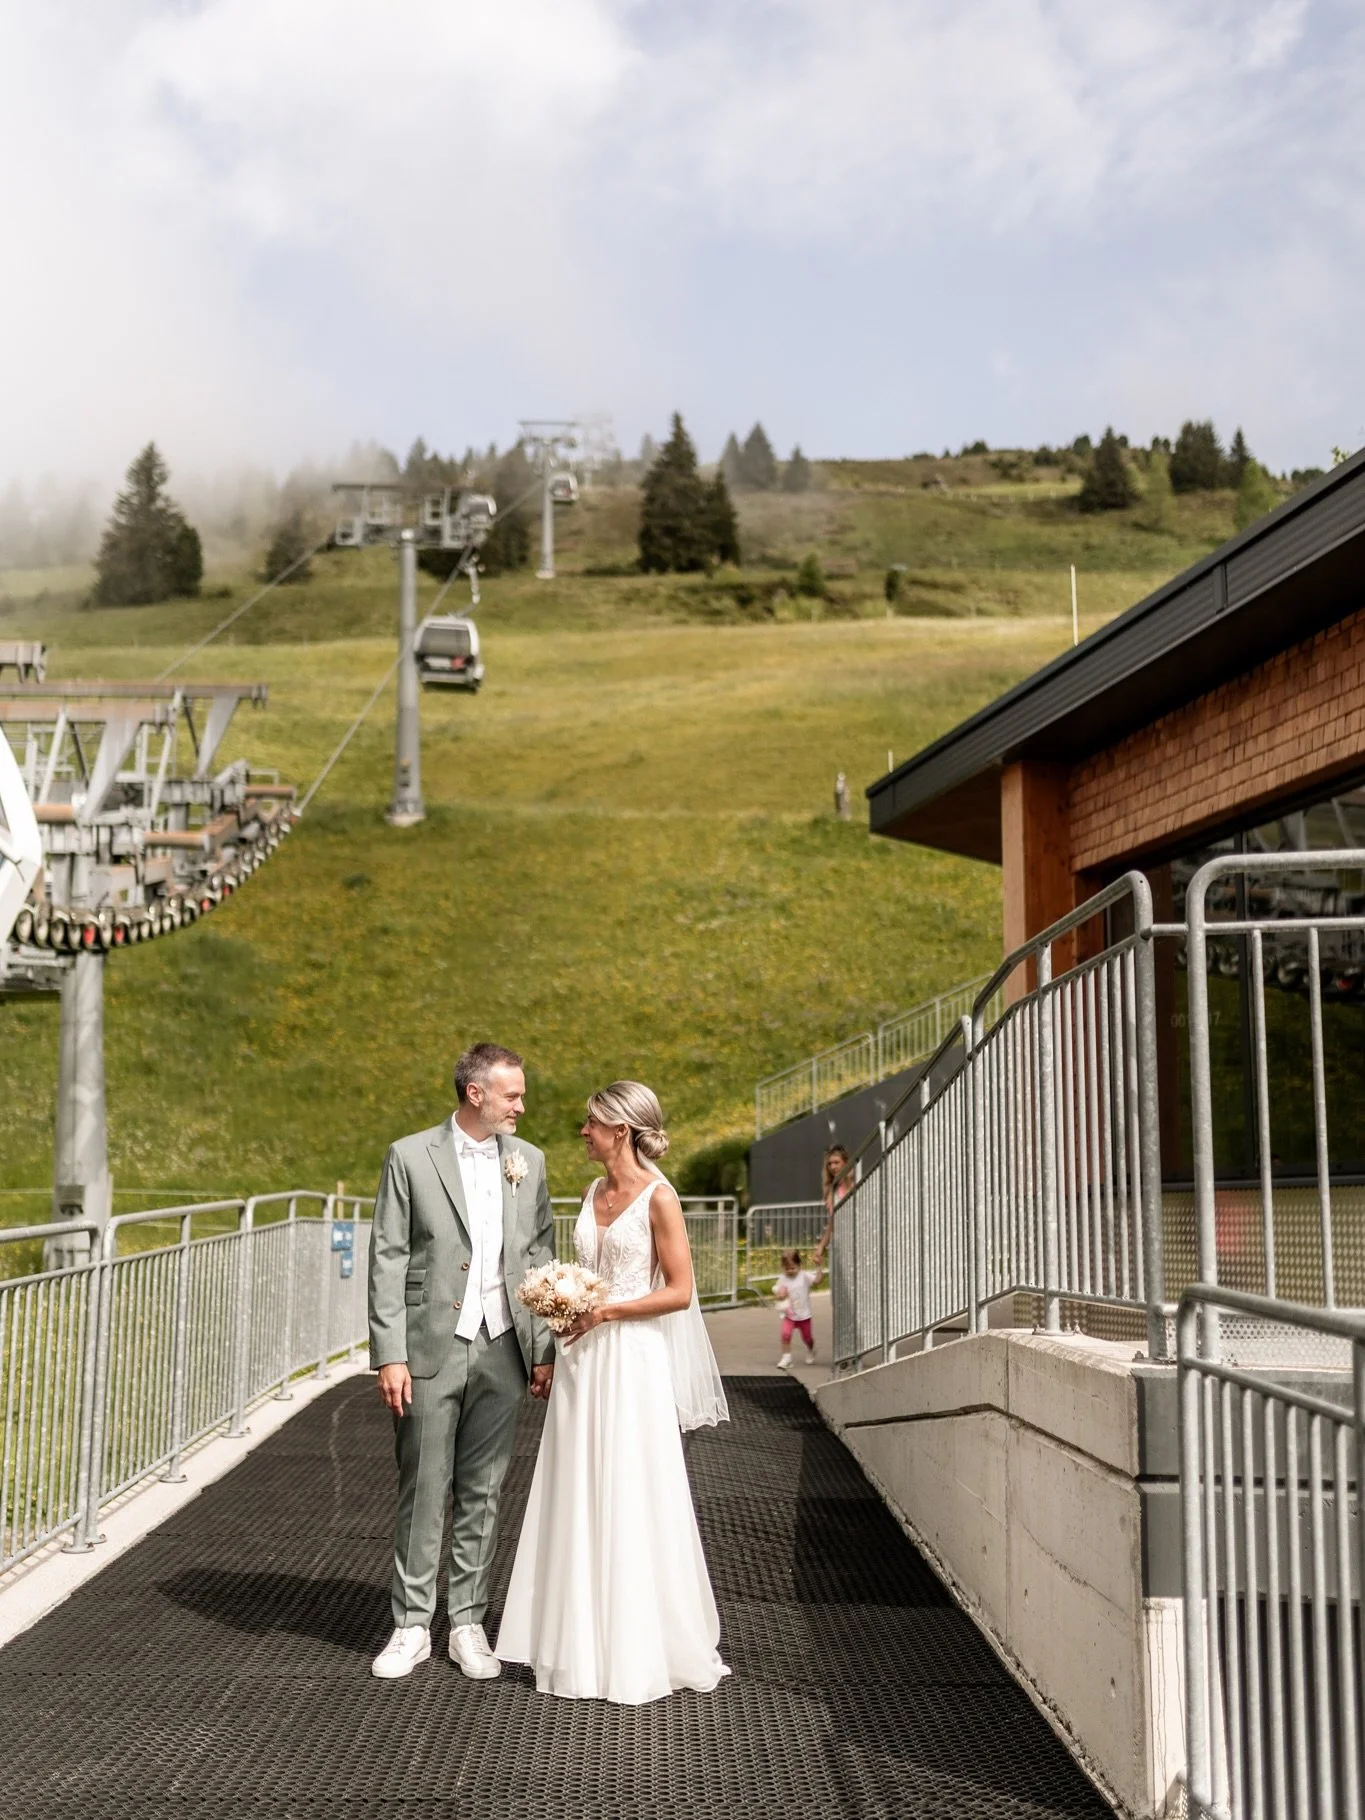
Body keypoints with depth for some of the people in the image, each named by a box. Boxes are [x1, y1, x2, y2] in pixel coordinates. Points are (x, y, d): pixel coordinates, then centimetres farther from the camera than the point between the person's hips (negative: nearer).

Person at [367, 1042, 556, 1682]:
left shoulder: (528, 1161, 8)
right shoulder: (411, 1156, -4)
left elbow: (541, 1256, 11)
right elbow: (387, 1260, -5)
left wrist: (544, 1348, 6)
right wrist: (390, 1355, -10)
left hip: (502, 1351, 3)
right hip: (431, 1350, -3)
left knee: (482, 1493, 9)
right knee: (422, 1492, 4)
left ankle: (468, 1624, 20)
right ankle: (411, 1625, 16)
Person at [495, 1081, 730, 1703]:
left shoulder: (658, 1197, -10)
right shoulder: (593, 1193, 12)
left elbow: (679, 1291, -12)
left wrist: (606, 1311, -15)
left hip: (631, 1359, -7)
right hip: (582, 1359, 7)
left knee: (630, 1501, -1)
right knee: (578, 1499, 9)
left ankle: (640, 1648, 11)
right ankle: (582, 1640, 20)